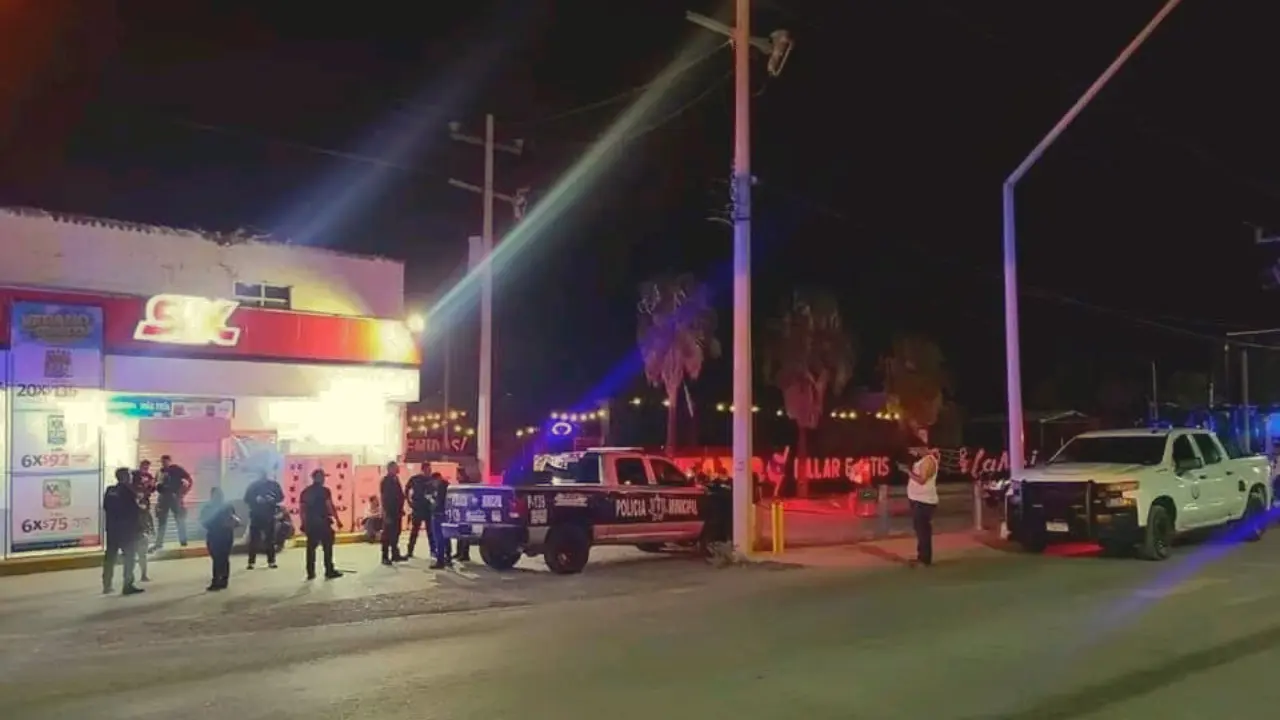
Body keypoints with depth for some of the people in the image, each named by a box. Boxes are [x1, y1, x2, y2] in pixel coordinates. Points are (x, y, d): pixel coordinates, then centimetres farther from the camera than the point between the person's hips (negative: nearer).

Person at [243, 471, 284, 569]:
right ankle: (251, 562, 1)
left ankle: (271, 561, 12)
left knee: (270, 539, 5)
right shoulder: (253, 485, 0)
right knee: (254, 539, -4)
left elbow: (281, 497, 7)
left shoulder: (273, 484, 4)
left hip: (269, 516, 1)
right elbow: (247, 499, 0)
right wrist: (256, 499, -18)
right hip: (256, 515, -1)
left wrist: (273, 499, -13)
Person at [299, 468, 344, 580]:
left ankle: (310, 573, 11)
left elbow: (302, 509, 12)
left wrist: (303, 524, 18)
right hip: (322, 522, -6)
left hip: (310, 523, 6)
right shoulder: (324, 491, -7)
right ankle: (329, 571, 3)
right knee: (327, 547, 2)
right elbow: (330, 507, -12)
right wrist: (337, 520, -8)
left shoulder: (305, 492, 11)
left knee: (311, 548, 9)